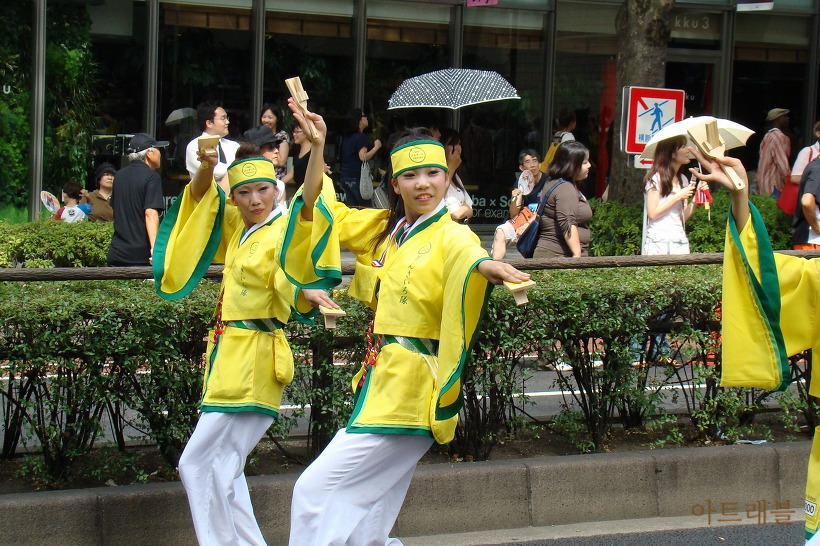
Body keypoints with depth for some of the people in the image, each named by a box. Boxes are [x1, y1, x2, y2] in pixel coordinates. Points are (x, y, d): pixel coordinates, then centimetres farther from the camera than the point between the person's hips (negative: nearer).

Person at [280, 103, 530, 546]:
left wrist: (486, 266, -55)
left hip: (411, 392, -8)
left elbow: (468, 259, -32)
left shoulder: (452, 236, -9)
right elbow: (319, 212, 21)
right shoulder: (385, 229, 13)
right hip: (378, 383, 8)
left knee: (317, 491, -10)